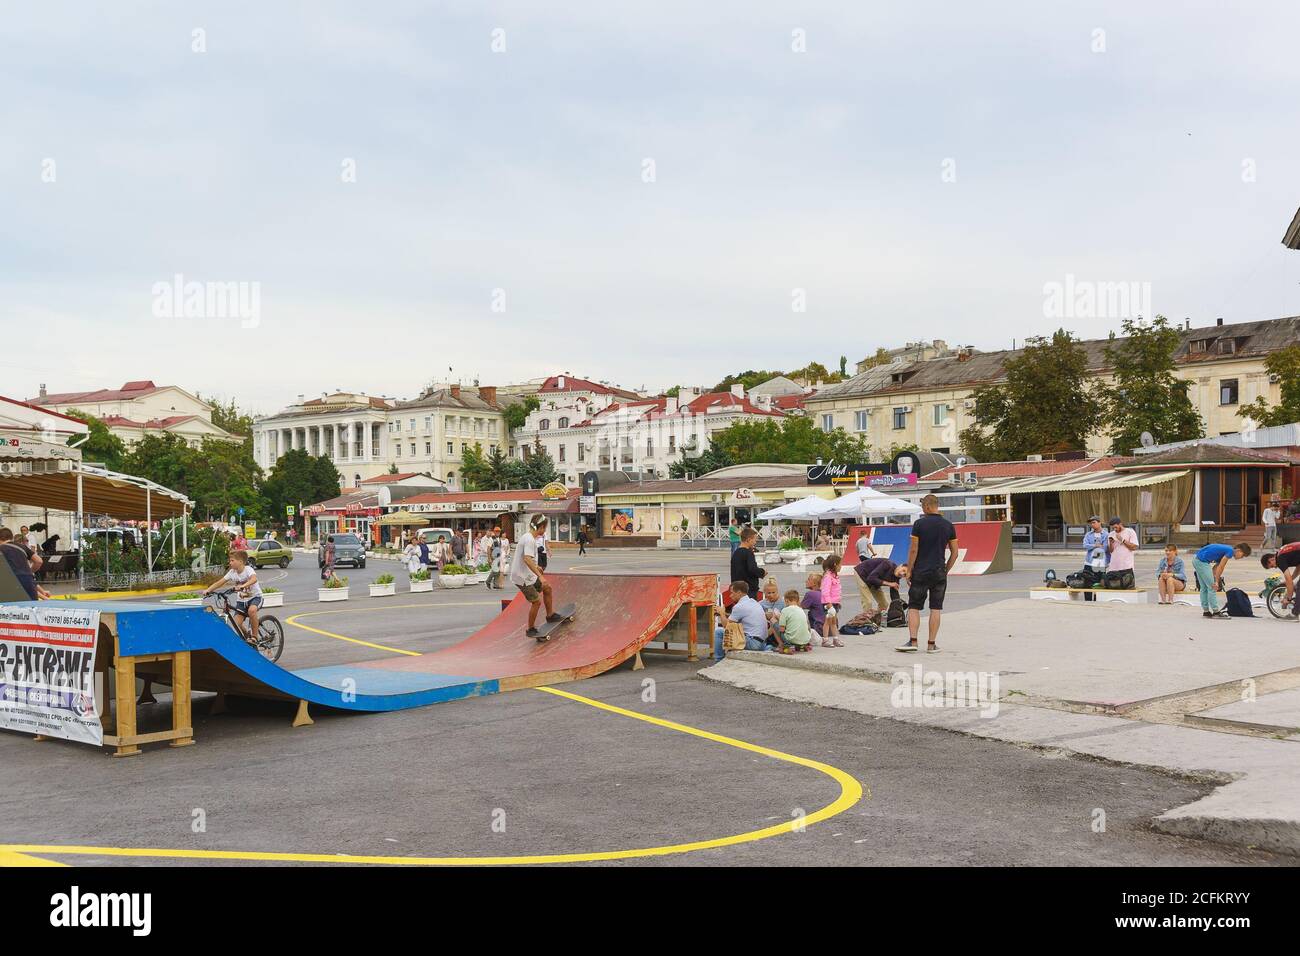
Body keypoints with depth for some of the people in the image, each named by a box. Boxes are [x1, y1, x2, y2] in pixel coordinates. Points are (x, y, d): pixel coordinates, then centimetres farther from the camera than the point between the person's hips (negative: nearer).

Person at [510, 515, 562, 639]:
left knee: (547, 588, 18)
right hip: (522, 577, -10)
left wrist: (536, 567, 36)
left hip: (528, 574, 10)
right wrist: (540, 576, -37)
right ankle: (531, 629, 8)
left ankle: (550, 615, 31)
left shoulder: (529, 537, 9)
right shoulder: (529, 540, -23)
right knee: (536, 601, -6)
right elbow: (527, 559, -34)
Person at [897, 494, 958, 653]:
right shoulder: (948, 526, 4)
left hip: (920, 572, -3)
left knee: (914, 607, 5)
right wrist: (945, 571, 15)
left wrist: (909, 571, -1)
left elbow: (913, 550, -9)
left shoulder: (920, 524, -7)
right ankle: (932, 645, 6)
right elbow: (954, 552, 6)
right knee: (936, 609, 6)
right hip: (939, 573, 3)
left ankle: (913, 641, -4)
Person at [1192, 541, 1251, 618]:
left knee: (1204, 588, 15)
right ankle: (1216, 612, -3)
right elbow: (1220, 567, -12)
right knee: (1212, 588, -5)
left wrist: (1215, 581, 11)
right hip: (1202, 562, -10)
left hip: (1196, 560, 10)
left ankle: (1206, 611, 19)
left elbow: (1216, 567, 16)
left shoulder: (1226, 550, 18)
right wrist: (1216, 581, -8)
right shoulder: (1230, 551, -9)